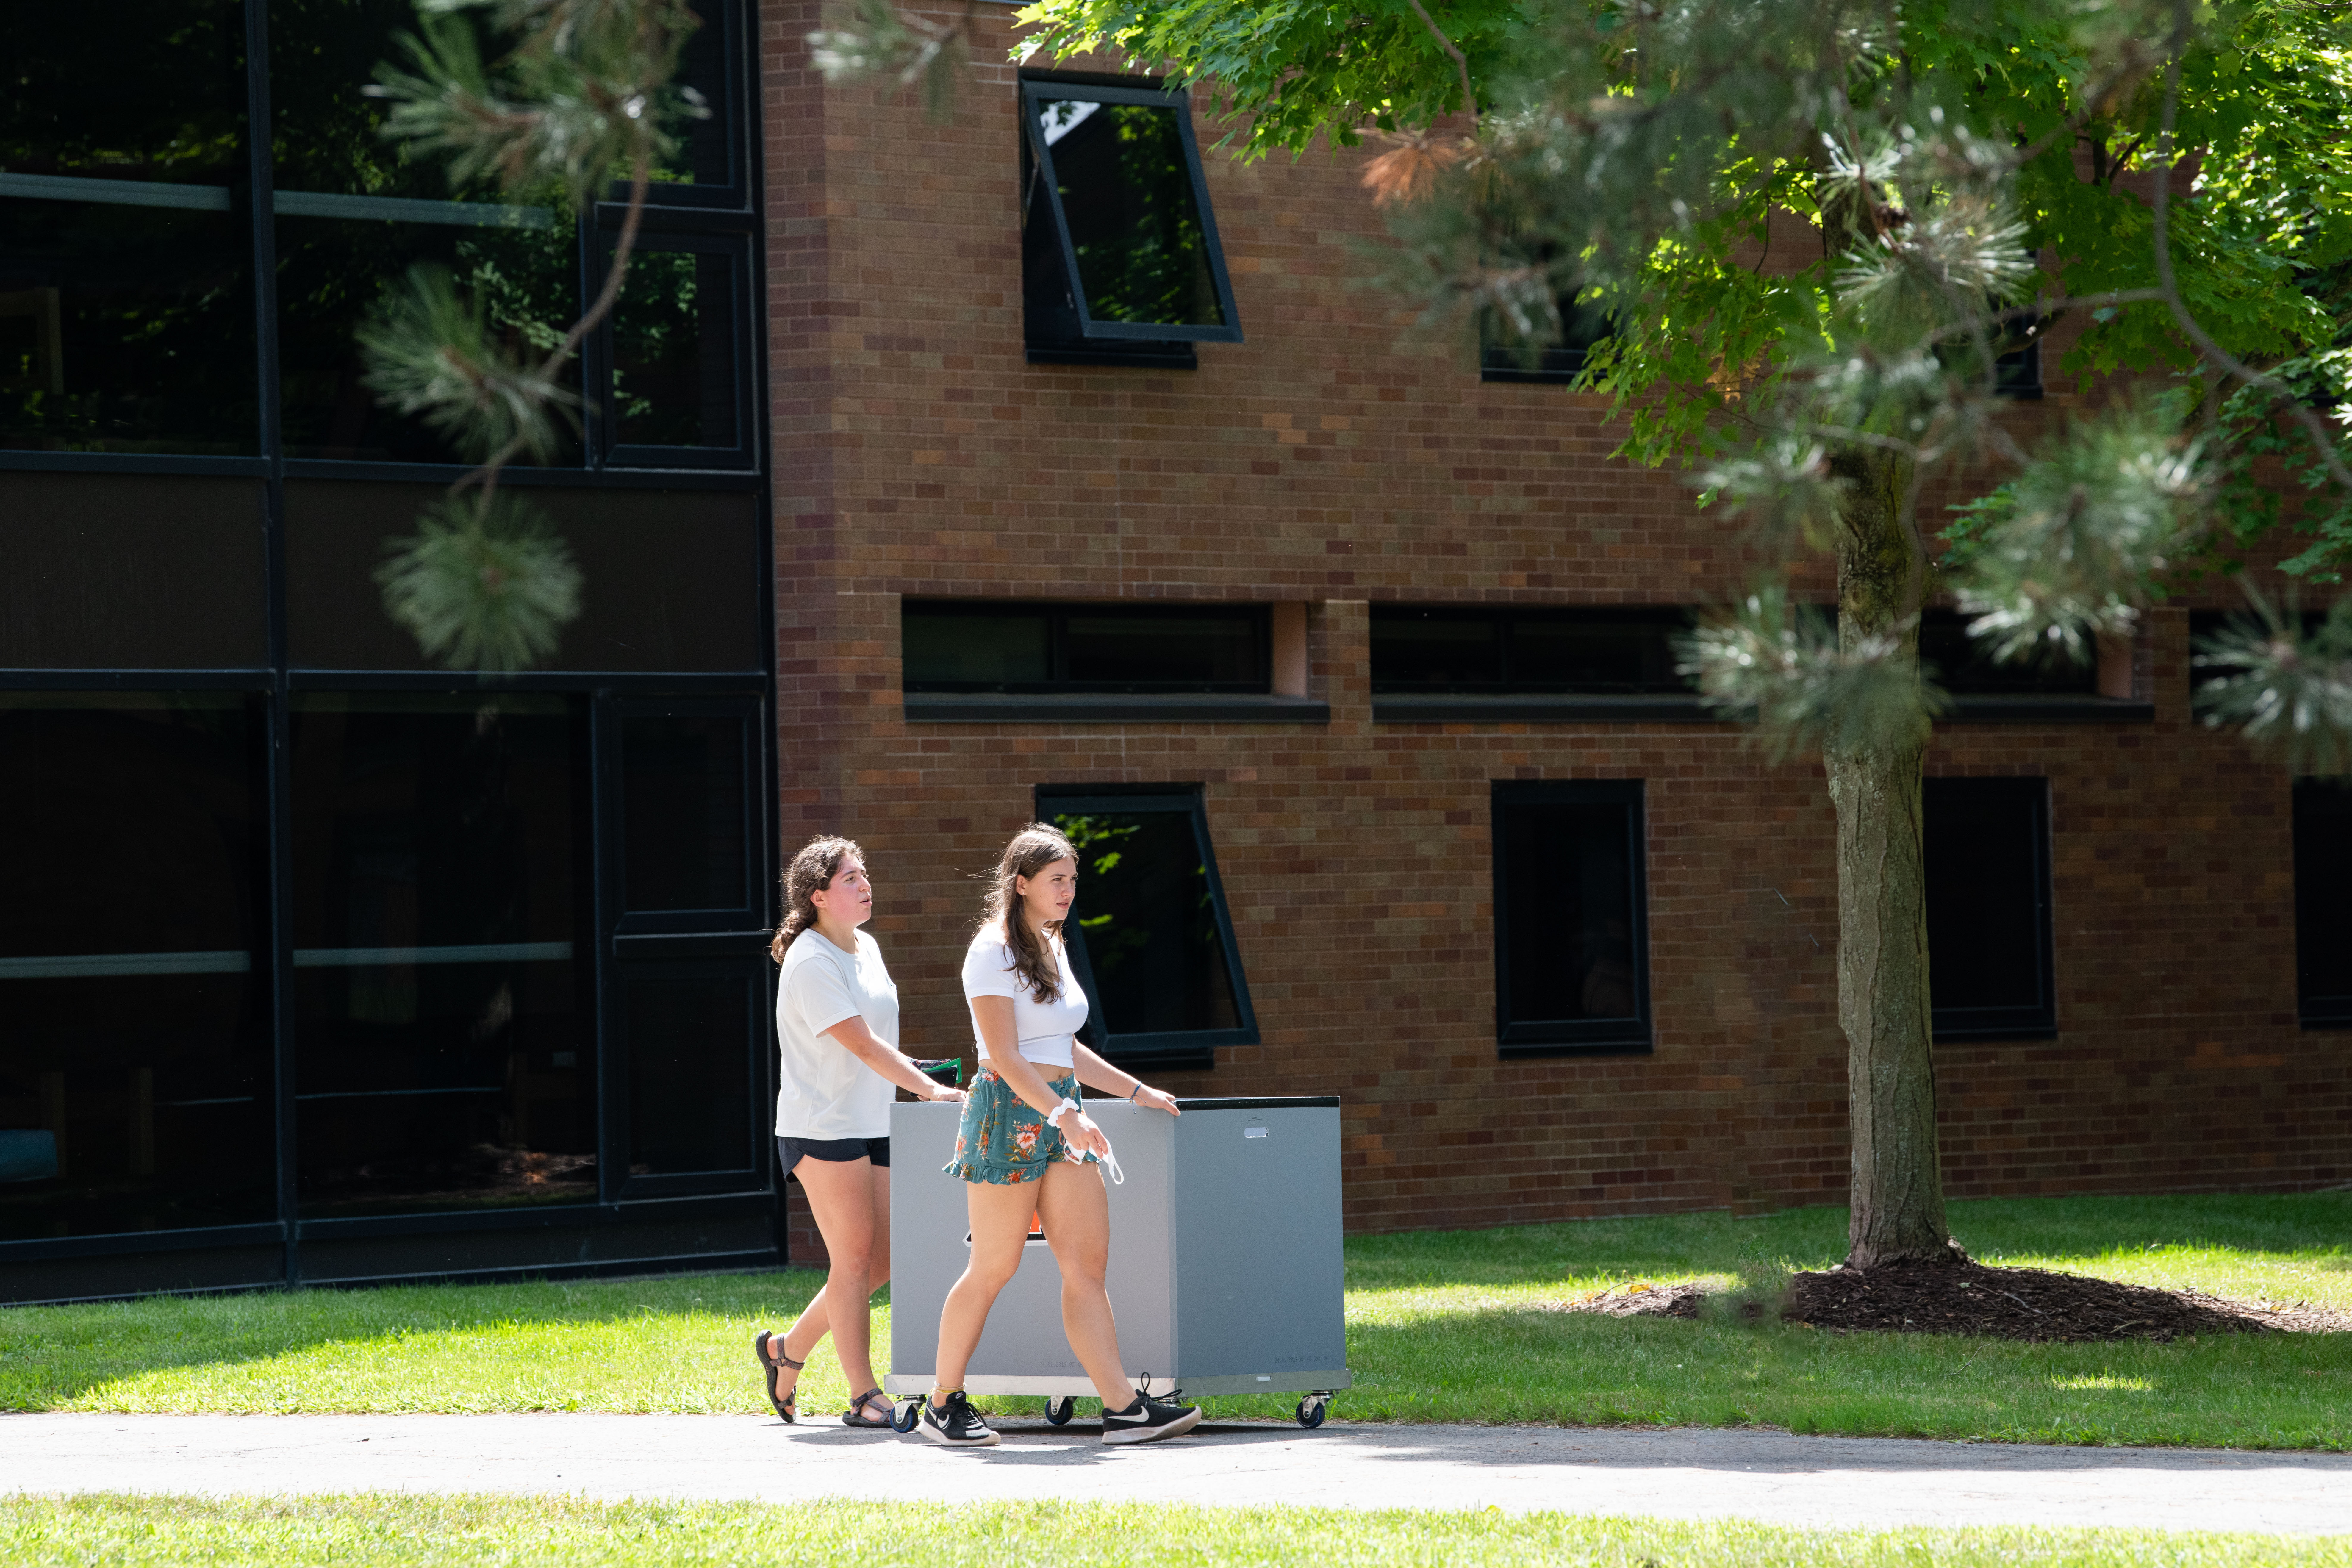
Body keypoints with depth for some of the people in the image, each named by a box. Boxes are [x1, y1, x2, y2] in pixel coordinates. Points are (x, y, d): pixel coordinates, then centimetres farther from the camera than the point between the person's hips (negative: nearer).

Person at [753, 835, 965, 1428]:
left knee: (881, 1261, 6)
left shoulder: (867, 948, 13)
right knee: (854, 1258, -7)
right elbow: (862, 1045, -21)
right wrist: (930, 1089, -25)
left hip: (873, 1124, 8)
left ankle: (788, 1348, 23)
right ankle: (864, 1396, -3)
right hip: (822, 1127, -8)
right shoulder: (811, 962, -14)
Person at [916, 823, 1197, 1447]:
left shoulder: (1052, 948, 16)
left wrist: (1136, 1091, 22)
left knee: (1089, 1263, -1)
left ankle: (1123, 1408, -6)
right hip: (1009, 1114, -8)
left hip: (1060, 1113, 8)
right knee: (992, 1269, -2)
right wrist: (1065, 1115, -26)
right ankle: (943, 1406, 11)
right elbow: (1006, 1056, -17)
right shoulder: (993, 952, -10)